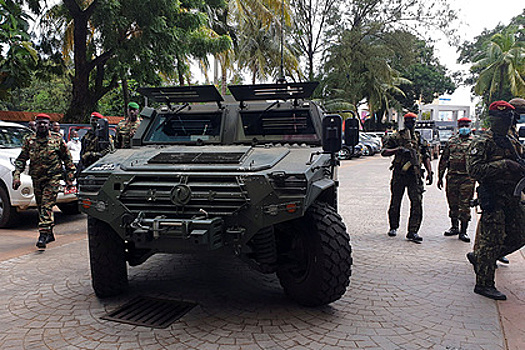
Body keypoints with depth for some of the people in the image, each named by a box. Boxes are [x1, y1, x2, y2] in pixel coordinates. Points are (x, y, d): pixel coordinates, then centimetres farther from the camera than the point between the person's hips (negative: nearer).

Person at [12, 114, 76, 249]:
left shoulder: (57, 139, 3)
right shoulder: (29, 141, 10)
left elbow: (67, 158, 8)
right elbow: (21, 159, 12)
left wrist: (70, 175, 5)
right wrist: (16, 175, 0)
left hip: (53, 178, -4)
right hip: (36, 179, 4)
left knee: (47, 206, -15)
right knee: (41, 206, 11)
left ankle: (44, 234, -17)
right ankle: (50, 234, 24)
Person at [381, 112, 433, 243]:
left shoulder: (420, 139, 14)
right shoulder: (396, 137, 4)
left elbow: (426, 157, 15)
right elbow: (383, 152, -3)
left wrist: (429, 172, 4)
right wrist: (398, 150, -18)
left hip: (414, 175, 2)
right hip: (399, 174, -2)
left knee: (417, 203, -7)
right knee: (395, 202, 8)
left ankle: (412, 232, -4)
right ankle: (393, 227, 26)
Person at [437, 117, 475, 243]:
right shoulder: (451, 141, 11)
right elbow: (443, 160, 13)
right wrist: (440, 177, 10)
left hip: (467, 178, -3)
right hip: (452, 177, 3)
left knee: (465, 205, -2)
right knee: (453, 204, 11)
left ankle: (463, 231, 5)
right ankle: (454, 227, 27)